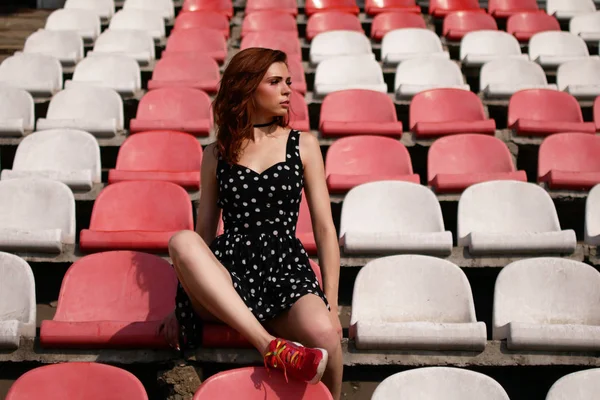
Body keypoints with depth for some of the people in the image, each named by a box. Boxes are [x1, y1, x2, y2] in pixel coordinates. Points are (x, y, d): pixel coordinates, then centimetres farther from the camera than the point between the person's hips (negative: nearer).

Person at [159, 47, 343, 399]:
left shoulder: (303, 145, 11)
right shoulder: (217, 154, 13)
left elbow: (325, 229, 8)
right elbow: (203, 233, 15)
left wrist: (331, 306, -1)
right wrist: (183, 305, 7)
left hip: (288, 268, 0)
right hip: (225, 283, 1)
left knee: (323, 335, -34)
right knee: (182, 241, -32)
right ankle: (271, 346, -39)